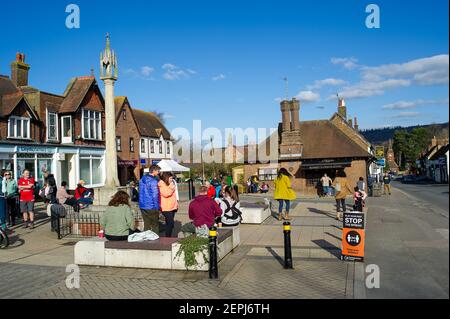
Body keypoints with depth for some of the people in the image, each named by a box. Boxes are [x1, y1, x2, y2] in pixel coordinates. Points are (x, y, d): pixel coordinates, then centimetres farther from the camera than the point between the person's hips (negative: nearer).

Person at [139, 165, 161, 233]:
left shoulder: (142, 179, 10)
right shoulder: (153, 181, -16)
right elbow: (155, 195, -17)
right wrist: (157, 207, -11)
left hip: (143, 206, 8)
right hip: (151, 207, -7)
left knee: (146, 225, 14)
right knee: (155, 225, 4)